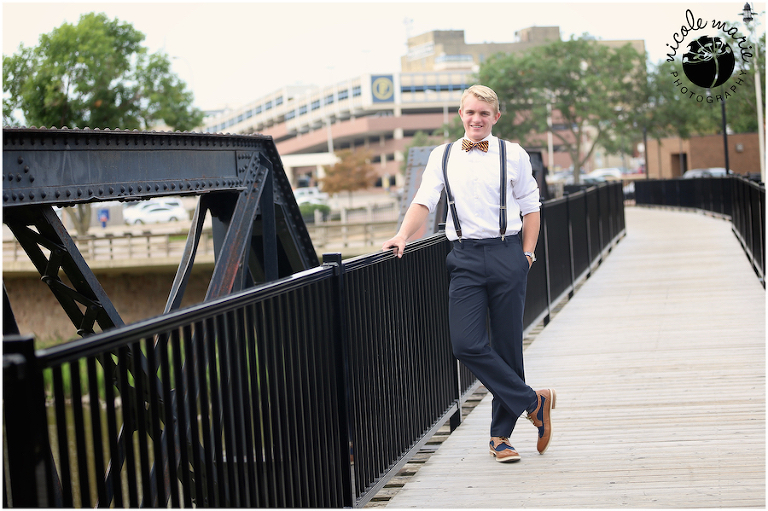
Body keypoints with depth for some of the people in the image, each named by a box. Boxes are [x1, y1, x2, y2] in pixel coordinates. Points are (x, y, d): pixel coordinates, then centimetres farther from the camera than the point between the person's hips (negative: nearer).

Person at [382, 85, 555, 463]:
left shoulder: (513, 155, 6)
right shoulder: (442, 157, 10)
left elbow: (530, 207, 11)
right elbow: (424, 201, 2)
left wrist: (527, 255, 3)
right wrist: (403, 236, -14)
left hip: (507, 254, -1)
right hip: (465, 258, 1)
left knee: (507, 346, 2)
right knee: (467, 345, -12)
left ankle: (500, 435, 15)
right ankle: (533, 403, 3)